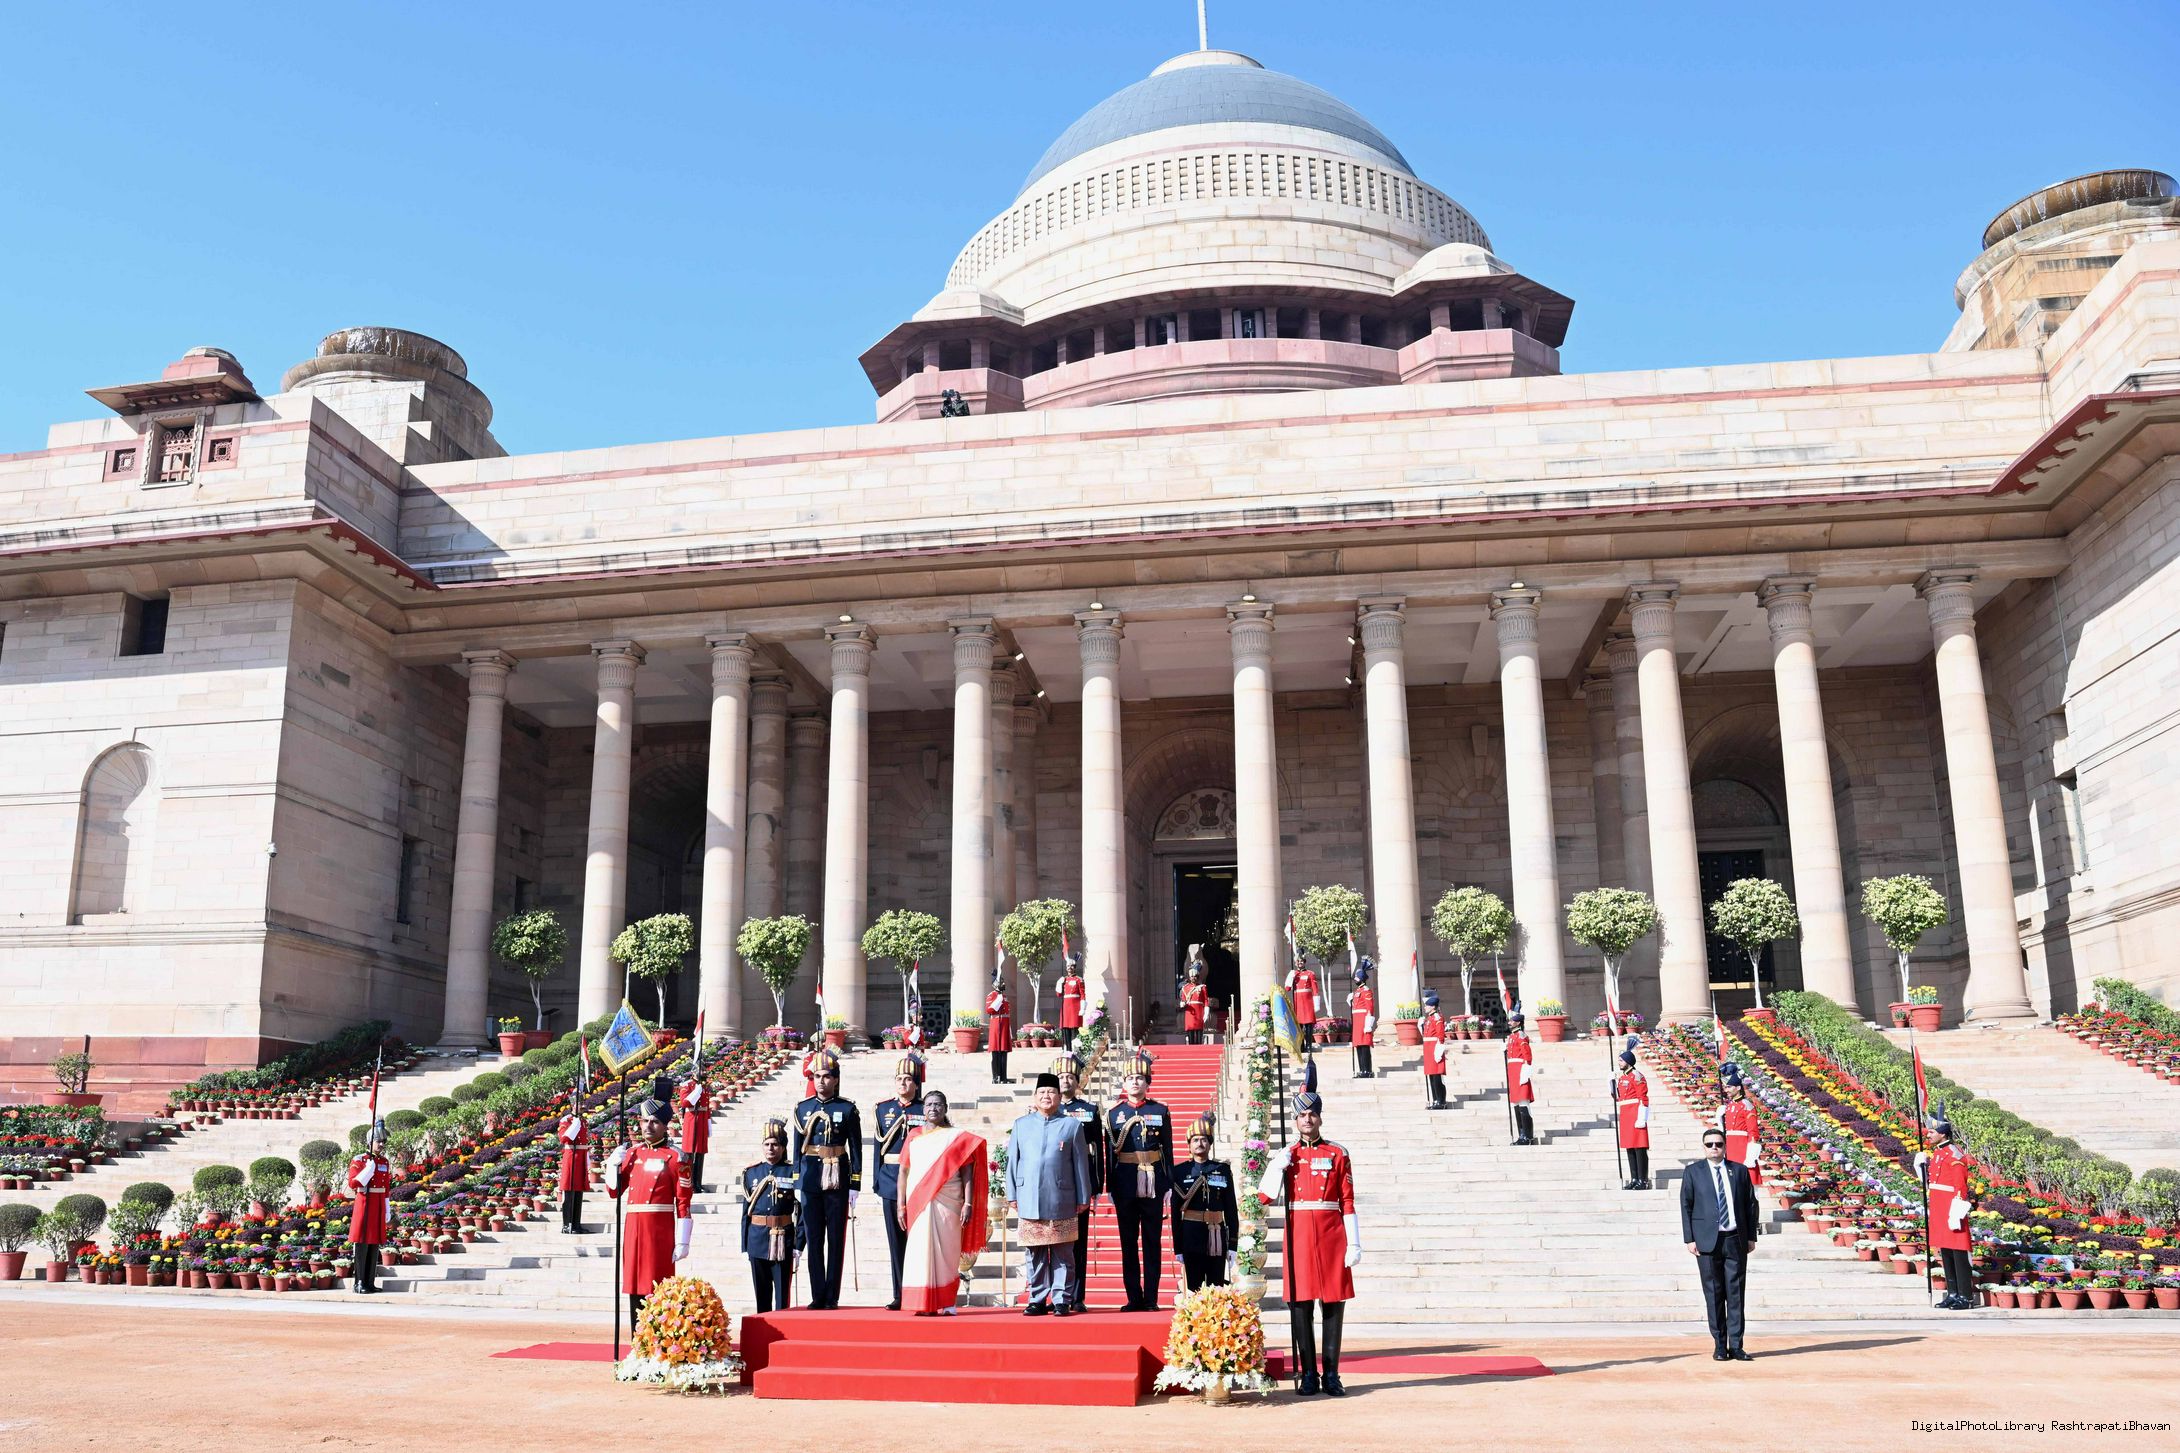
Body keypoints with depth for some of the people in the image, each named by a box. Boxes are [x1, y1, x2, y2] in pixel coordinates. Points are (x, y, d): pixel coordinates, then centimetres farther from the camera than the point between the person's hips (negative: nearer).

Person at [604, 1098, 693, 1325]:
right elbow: (614, 1192, 17)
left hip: (660, 1231, -5)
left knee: (656, 1290, -5)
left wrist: (682, 1242, -11)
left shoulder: (675, 1157, -4)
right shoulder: (631, 1153, 12)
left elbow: (683, 1203, -7)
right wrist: (613, 1164, 1)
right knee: (635, 1289, 9)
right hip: (633, 1228, 5)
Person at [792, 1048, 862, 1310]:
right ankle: (818, 1296, 11)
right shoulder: (803, 1108, 7)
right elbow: (797, 1149, 10)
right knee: (814, 1240, 5)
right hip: (811, 1183, 3)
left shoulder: (848, 1109, -1)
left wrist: (855, 1186, -4)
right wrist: (797, 1184, 7)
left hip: (837, 1182, -2)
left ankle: (832, 1298, 7)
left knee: (836, 1240, 2)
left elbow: (856, 1150, 0)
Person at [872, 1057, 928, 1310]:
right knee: (896, 1241, 7)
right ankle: (900, 1296, 13)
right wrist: (877, 1185, 6)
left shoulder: (925, 1111, 1)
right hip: (891, 1182, 3)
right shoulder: (883, 1109, 9)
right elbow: (878, 1148, 10)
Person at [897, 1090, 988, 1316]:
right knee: (920, 1251, -1)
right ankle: (923, 1304, 2)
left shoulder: (957, 1137, 6)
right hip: (918, 1203, 2)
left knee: (946, 1251, -2)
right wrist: (901, 1205, 4)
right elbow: (903, 1172, 11)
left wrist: (968, 1204, -8)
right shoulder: (914, 1136, 12)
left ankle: (945, 1304, 4)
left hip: (948, 1204, -2)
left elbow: (967, 1173, 1)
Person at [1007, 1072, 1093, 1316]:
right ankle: (1037, 1300, 13)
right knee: (1034, 1255, 6)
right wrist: (1012, 1195, 6)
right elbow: (1012, 1162, 12)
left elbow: (1081, 1164, 6)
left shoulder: (1072, 1125, 6)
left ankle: (1062, 1300, 8)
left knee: (1063, 1255, 1)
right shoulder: (1021, 1125, 11)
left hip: (1062, 1201, -1)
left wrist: (1083, 1198, 3)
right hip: (1029, 1201, 2)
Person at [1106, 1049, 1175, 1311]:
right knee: (1129, 1243, 4)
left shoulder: (1160, 1111, 5)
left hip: (1153, 1184, -1)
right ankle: (1134, 1298, 10)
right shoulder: (1114, 1113, 6)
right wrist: (1110, 1188, 3)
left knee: (1152, 1242, 3)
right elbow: (1110, 1153, 6)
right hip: (1125, 1186, 1)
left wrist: (1169, 1186, 0)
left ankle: (1151, 1299, 7)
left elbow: (1168, 1151, 5)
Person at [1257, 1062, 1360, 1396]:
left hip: (1331, 1234, 0)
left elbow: (1348, 1202, 3)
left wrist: (1354, 1243, -2)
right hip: (1298, 1234, 1)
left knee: (1334, 1301, 1)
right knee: (1300, 1304, 1)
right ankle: (1308, 1374, 9)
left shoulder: (1338, 1154, 6)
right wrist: (1278, 1165, -10)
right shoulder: (1286, 1155, 8)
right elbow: (1266, 1197, 1)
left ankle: (1331, 1374, 9)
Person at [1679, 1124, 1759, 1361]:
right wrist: (1689, 1239, -4)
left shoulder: (1740, 1171, 9)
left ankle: (1736, 1346, 6)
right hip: (1707, 1241, -1)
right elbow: (1686, 1206, 3)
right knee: (1713, 1294, 2)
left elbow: (1751, 1204, 10)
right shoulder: (1692, 1172, 4)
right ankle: (1719, 1346, 9)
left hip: (1736, 1240, 1)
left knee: (1736, 1293, 1)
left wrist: (1751, 1237, 5)